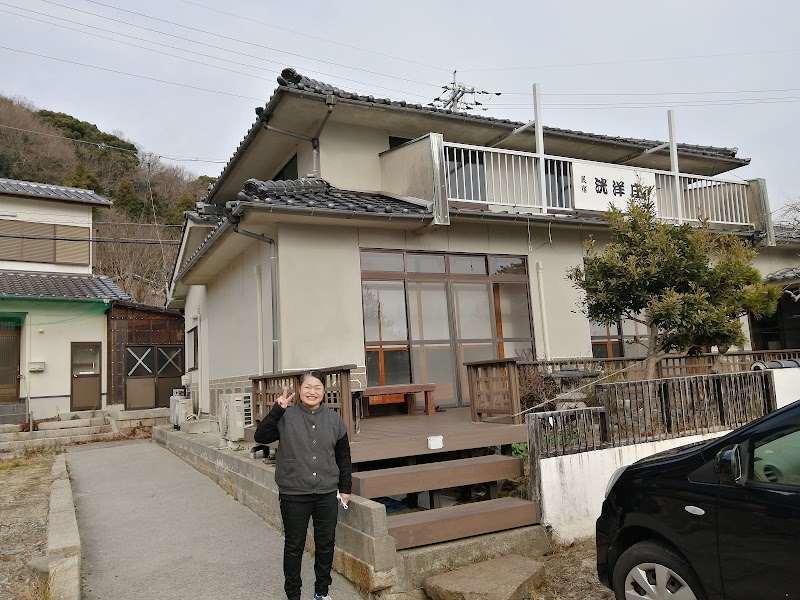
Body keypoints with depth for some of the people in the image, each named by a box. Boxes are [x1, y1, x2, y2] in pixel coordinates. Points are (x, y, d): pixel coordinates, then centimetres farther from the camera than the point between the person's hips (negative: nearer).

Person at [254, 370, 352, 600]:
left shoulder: (334, 419, 1)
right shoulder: (286, 417, -7)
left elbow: (344, 457, 7)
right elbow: (261, 436, -18)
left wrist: (345, 488, 7)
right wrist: (277, 410, -25)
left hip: (327, 495, 3)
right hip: (294, 495, -2)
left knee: (326, 544, 14)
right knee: (294, 546, 10)